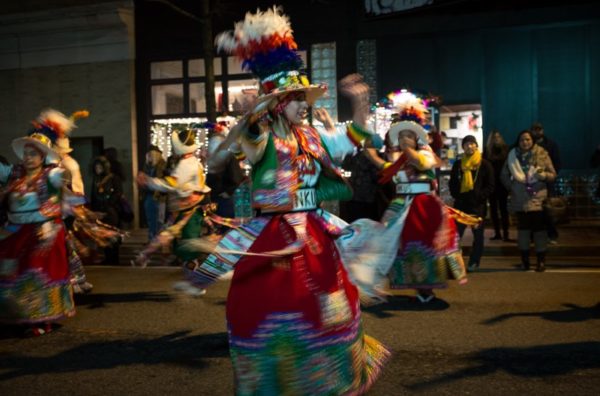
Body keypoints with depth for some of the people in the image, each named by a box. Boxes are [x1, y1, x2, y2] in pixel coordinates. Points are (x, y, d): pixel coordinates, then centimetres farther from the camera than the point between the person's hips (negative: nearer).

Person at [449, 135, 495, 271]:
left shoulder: (484, 164, -1)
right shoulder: (458, 164, 8)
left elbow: (490, 186, -3)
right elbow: (452, 184, 11)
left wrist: (478, 197, -15)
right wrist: (457, 196, -4)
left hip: (478, 205, -2)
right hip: (460, 205, 2)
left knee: (478, 235, 9)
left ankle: (474, 263, 18)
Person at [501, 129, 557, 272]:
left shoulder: (542, 154, -2)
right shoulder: (513, 155, 3)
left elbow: (553, 174, 0)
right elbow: (504, 174, 15)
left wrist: (543, 175, -20)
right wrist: (510, 187, 3)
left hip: (537, 198, -2)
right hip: (520, 199, 2)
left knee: (539, 229, -3)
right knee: (523, 228, 8)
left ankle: (541, 261, 5)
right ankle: (524, 260, 17)